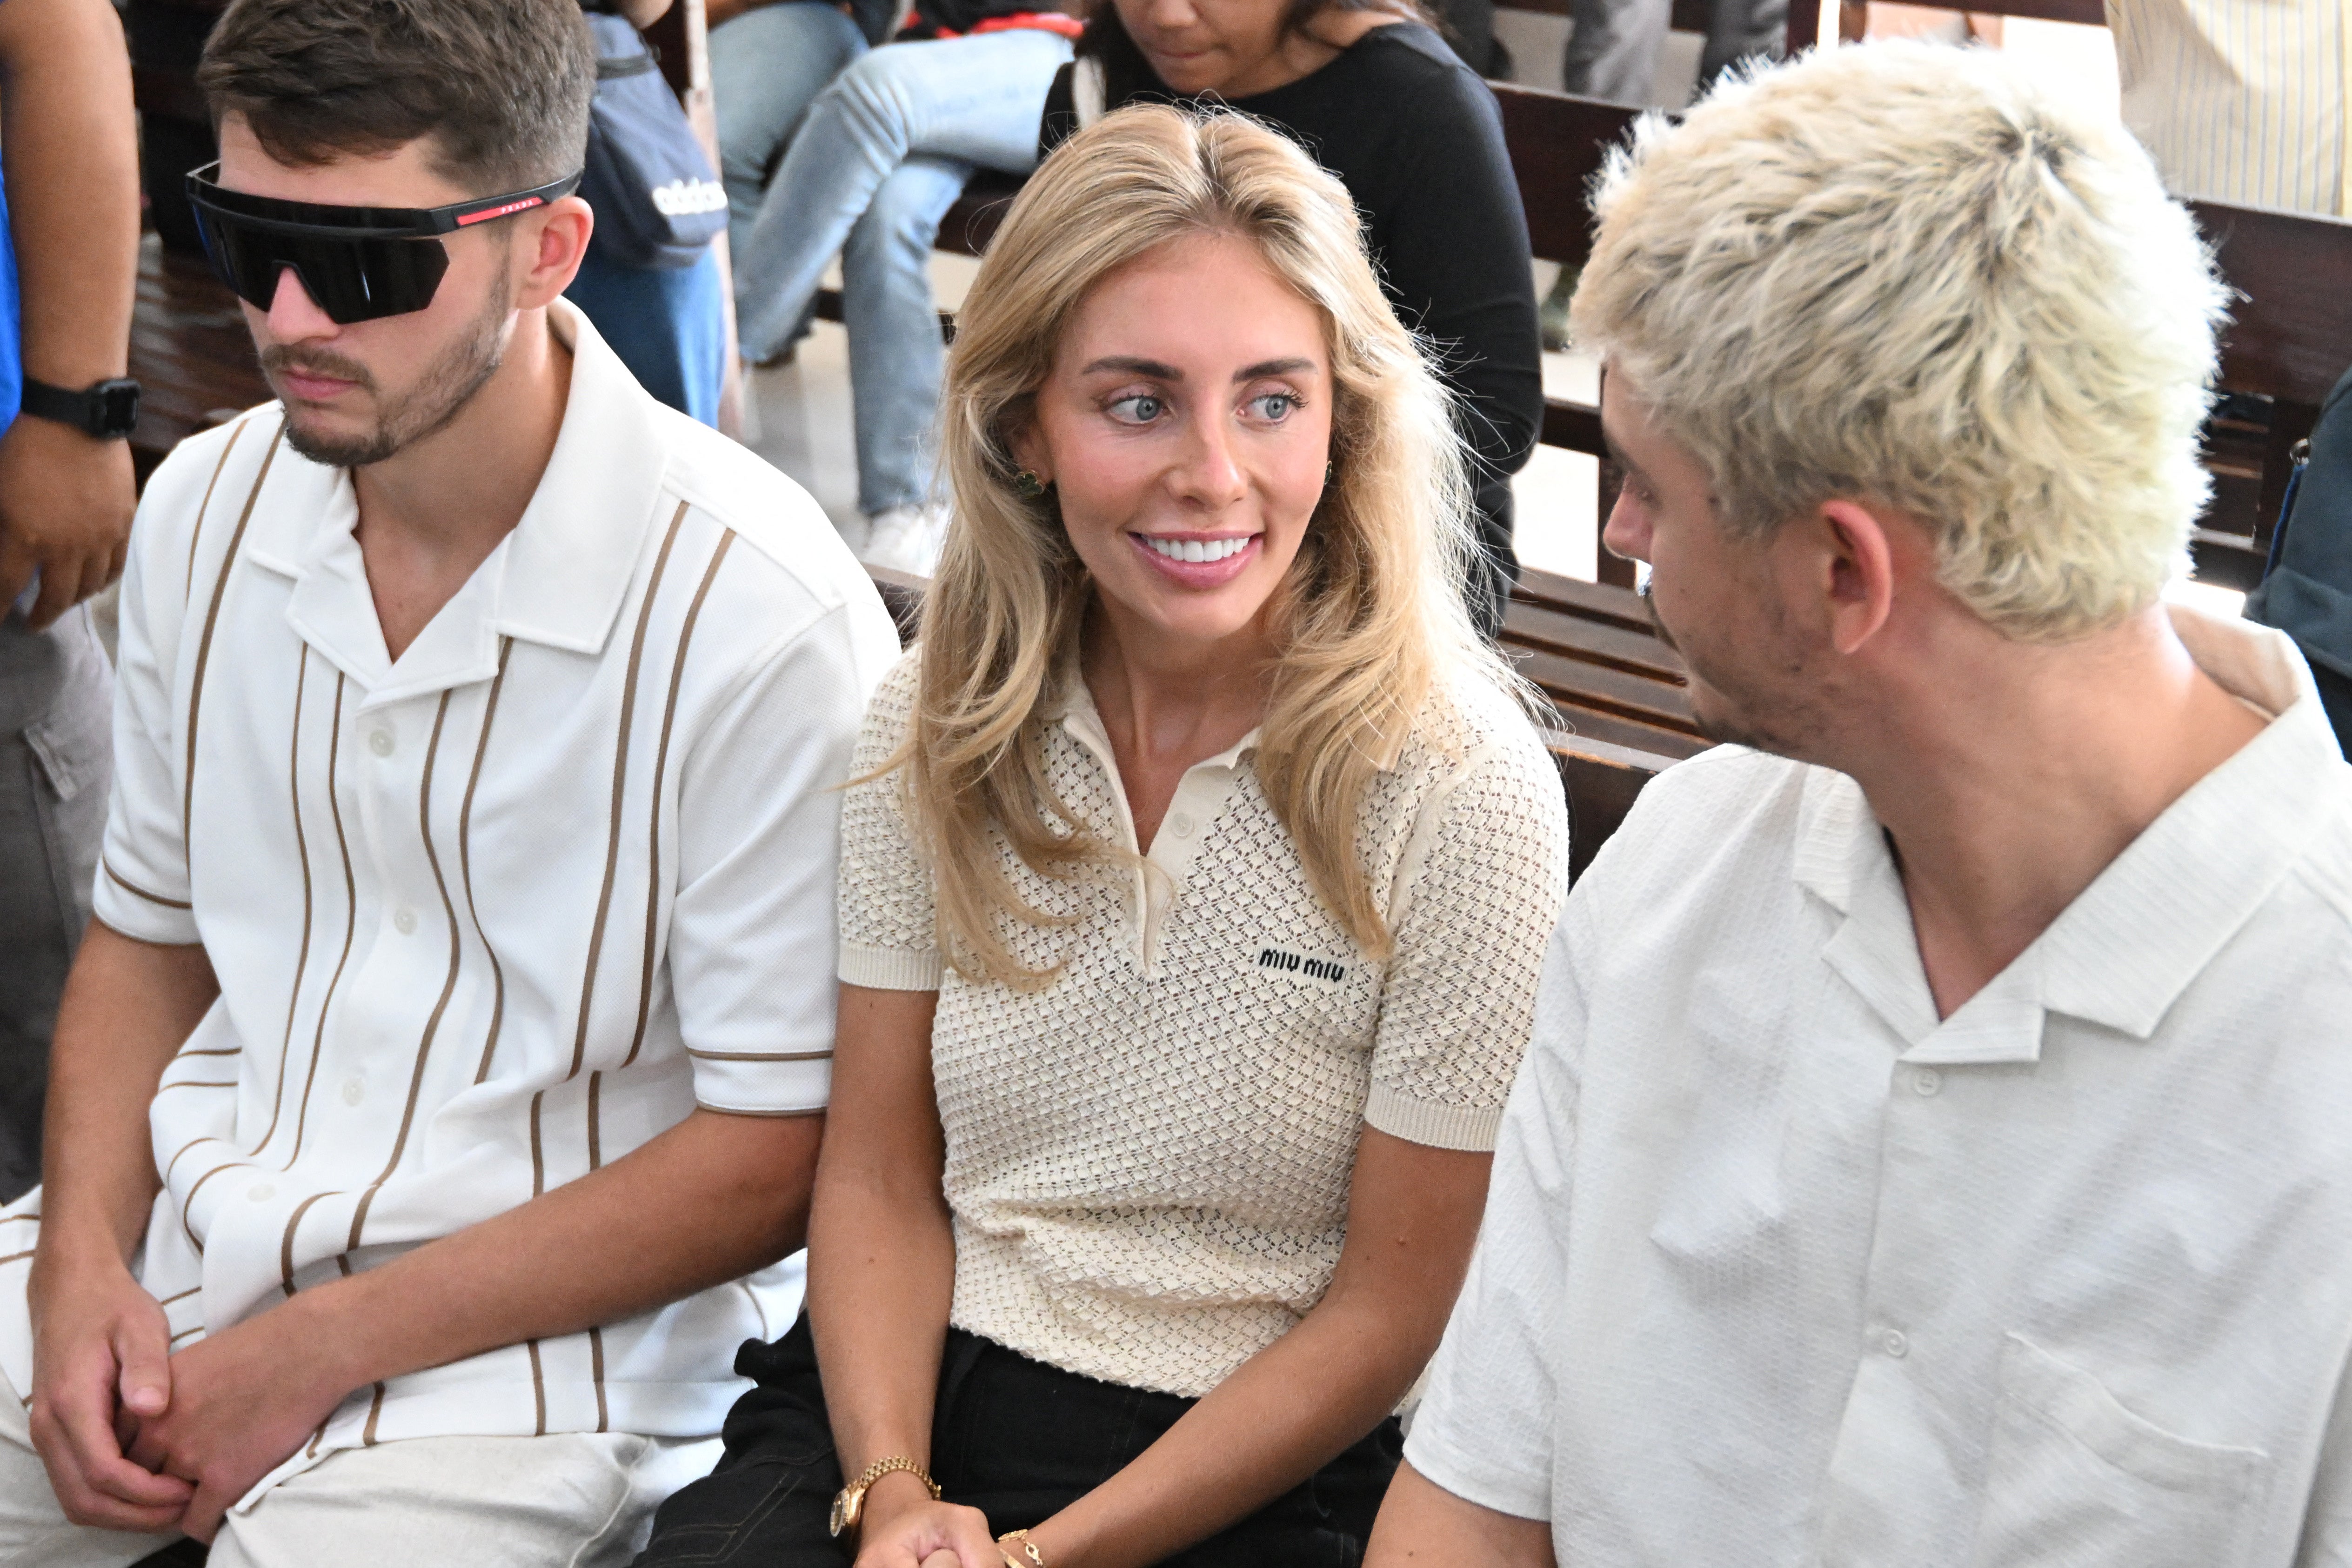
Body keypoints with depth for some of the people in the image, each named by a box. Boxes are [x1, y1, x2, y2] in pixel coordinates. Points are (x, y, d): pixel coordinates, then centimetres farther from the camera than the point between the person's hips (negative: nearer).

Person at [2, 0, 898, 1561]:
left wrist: (319, 1351, -14)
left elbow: (774, 1162, -14)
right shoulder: (209, 508, 2)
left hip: (556, 1319, -5)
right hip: (192, 1230, 6)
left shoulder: (756, 613, -19)